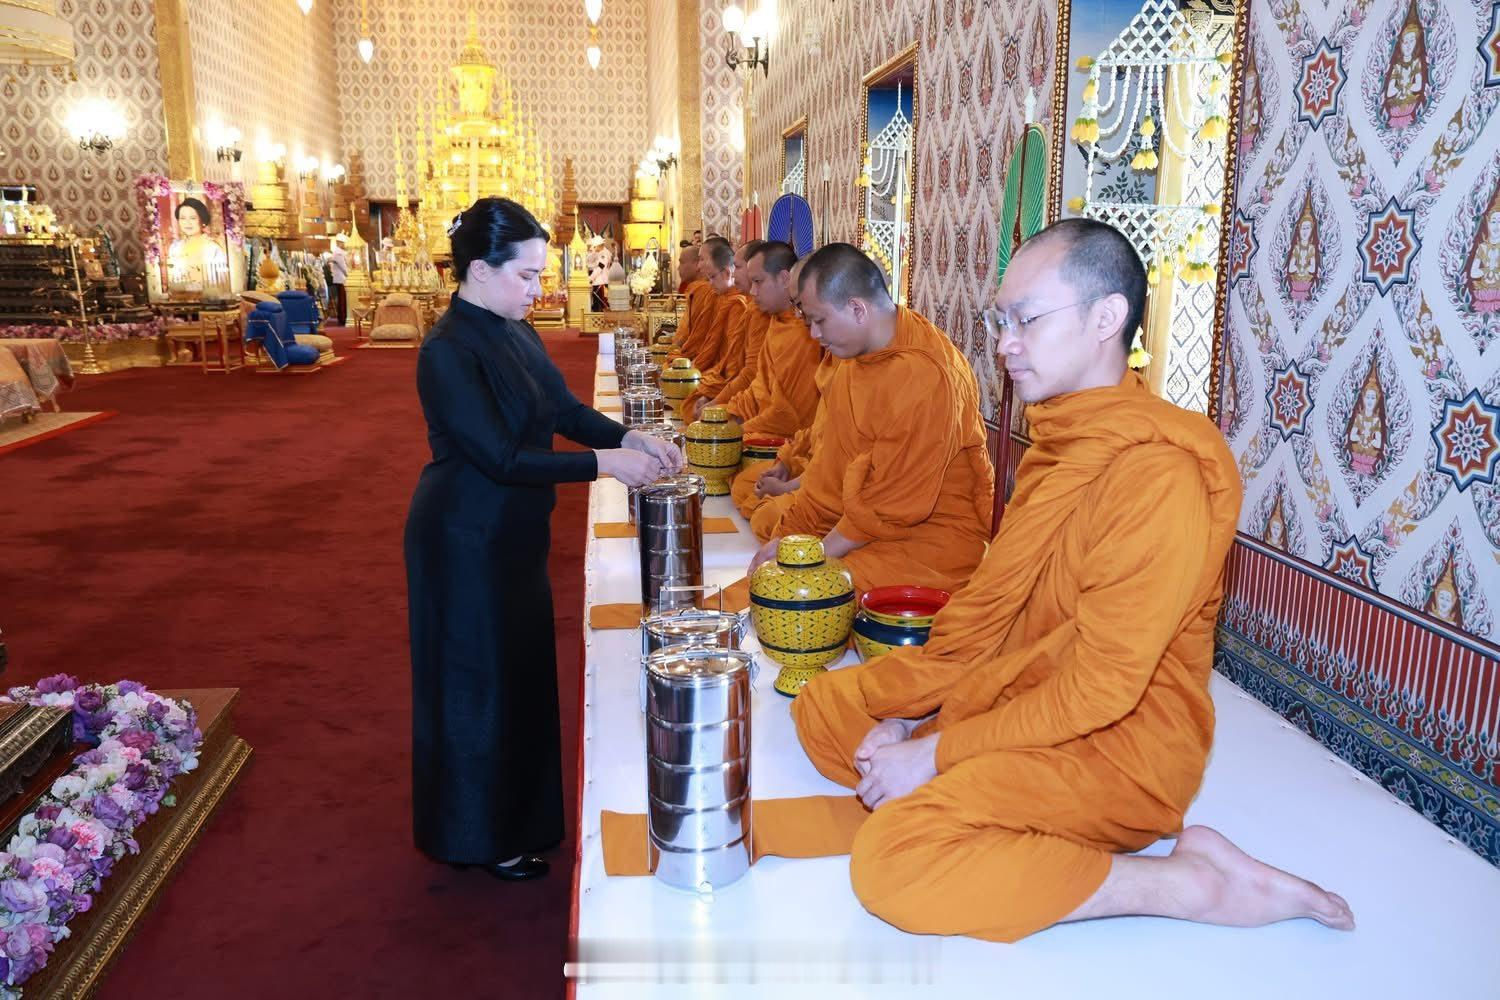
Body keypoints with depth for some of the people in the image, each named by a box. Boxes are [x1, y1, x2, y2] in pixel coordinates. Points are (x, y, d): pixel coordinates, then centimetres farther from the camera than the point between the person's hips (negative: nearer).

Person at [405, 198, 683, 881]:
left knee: (521, 670, 19)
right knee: (478, 682, 6)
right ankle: (479, 838, 25)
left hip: (514, 533, 9)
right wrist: (605, 462, -26)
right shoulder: (448, 352, -22)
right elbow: (501, 457, -26)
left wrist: (632, 437, -9)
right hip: (466, 541, -8)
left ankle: (517, 813, 38)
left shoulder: (515, 334, 3)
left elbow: (566, 410, 7)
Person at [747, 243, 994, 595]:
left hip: (936, 537, -9)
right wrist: (786, 533, 2)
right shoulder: (855, 355, 6)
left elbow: (891, 506, -21)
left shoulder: (924, 375, -24)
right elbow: (830, 461, 9)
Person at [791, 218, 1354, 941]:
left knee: (893, 859, -28)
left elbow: (1097, 689, -25)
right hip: (1016, 694, 9)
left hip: (1116, 743, -9)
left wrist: (934, 752, -18)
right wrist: (904, 712, -1)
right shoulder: (1060, 439, 7)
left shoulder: (1157, 471, -24)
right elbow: (990, 604, 8)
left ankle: (1191, 885, -13)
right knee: (822, 704, 9)